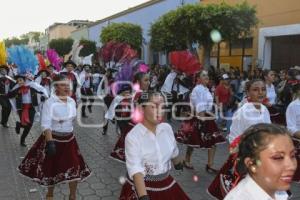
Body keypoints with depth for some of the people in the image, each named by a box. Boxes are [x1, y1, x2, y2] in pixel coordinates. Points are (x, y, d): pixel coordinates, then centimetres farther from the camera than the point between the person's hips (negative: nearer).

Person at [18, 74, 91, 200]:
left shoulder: (72, 101, 0)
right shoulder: (50, 102, -18)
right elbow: (45, 124, -24)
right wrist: (50, 142, -33)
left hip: (69, 139, 5)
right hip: (54, 138, -5)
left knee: (75, 168, 5)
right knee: (52, 168, 13)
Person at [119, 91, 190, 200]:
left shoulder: (167, 128, -4)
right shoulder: (132, 136, -19)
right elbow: (135, 169, -27)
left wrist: (178, 164, 29)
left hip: (166, 186, 5)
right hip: (141, 187, -4)